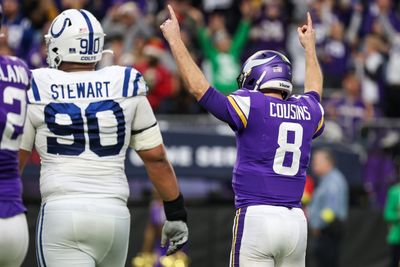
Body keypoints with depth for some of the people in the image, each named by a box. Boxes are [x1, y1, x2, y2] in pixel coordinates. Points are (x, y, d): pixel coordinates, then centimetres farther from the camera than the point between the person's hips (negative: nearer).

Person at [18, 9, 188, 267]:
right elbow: (156, 159, 9)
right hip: (114, 214, 3)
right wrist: (176, 213, 18)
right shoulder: (125, 86, 5)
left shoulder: (36, 91, 1)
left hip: (61, 213, -3)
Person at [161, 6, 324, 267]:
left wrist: (174, 39, 9)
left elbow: (198, 87, -1)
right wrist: (310, 47, 54)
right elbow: (314, 91, 37)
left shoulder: (251, 107, -4)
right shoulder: (306, 112, 12)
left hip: (256, 217, -5)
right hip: (296, 221, 5)